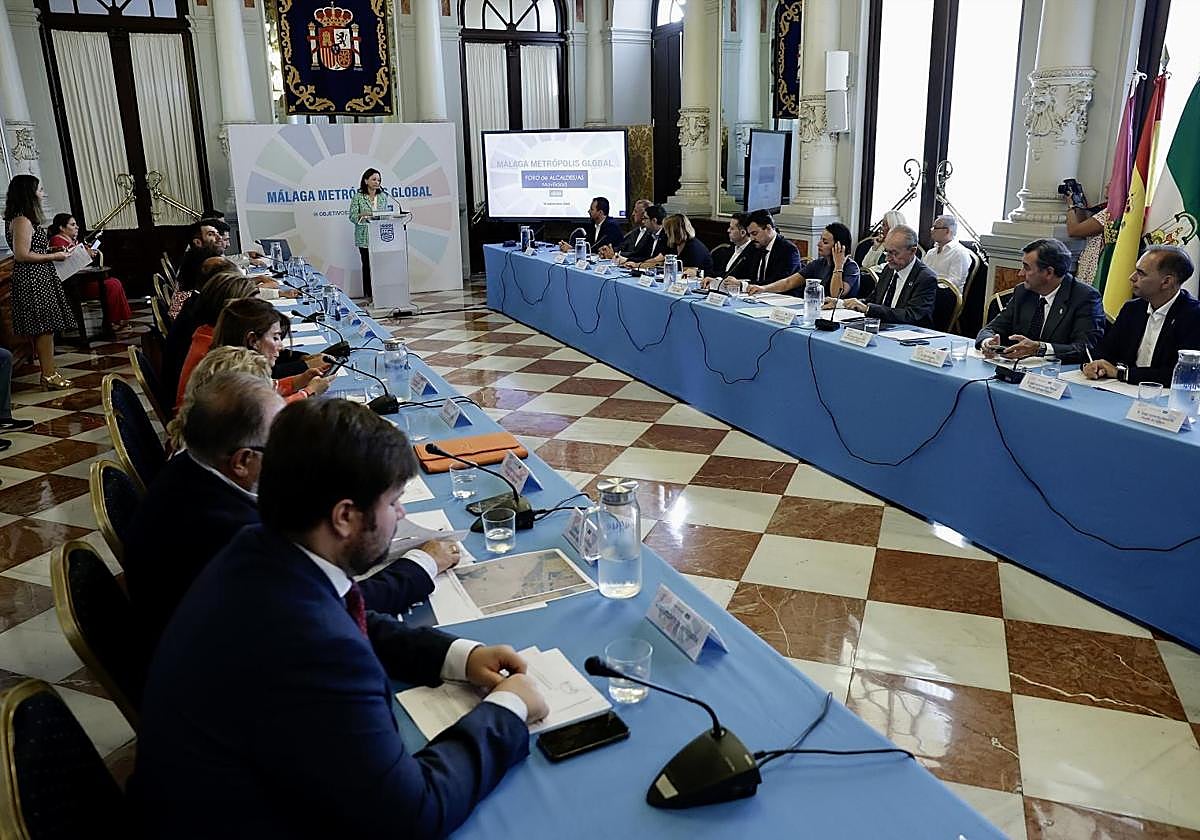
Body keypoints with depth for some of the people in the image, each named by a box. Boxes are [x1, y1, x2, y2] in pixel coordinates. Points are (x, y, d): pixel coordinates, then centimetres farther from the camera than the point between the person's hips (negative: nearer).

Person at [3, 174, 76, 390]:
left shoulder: (26, 219, 16)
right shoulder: (22, 220, -15)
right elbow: (22, 254, -20)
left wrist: (56, 253, 15)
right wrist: (54, 256, -14)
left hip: (39, 279, 10)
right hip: (33, 281, -10)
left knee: (42, 328, 12)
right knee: (45, 327, -8)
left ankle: (48, 372, 18)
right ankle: (49, 376, -4)